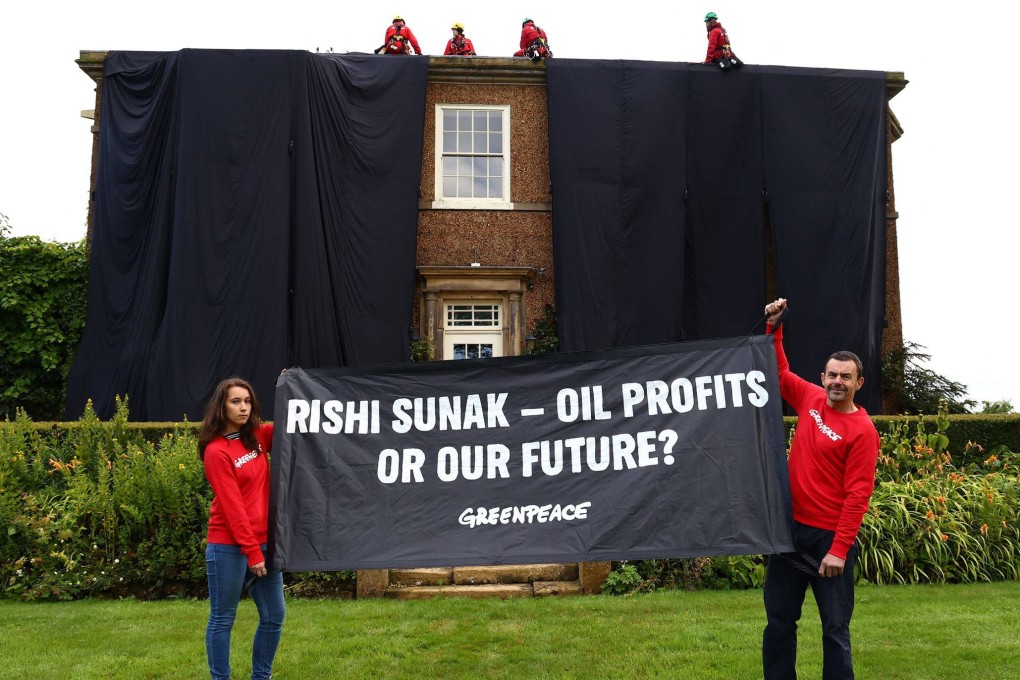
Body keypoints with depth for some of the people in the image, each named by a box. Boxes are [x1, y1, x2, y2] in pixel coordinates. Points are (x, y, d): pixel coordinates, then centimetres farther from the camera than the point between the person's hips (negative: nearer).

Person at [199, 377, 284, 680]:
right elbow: (232, 506, -15)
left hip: (263, 542, 7)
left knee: (274, 615, 11)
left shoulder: (258, 436, 8)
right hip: (229, 547, -7)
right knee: (222, 619, 5)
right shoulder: (216, 451, -12)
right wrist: (251, 551, -16)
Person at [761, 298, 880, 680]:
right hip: (791, 526, 6)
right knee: (779, 620, 11)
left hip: (830, 535, -5)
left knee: (835, 627, 5)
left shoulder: (862, 431, -12)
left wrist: (840, 549, -18)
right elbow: (779, 371, 19)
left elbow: (858, 494, -14)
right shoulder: (810, 399, 3)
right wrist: (774, 328, 9)